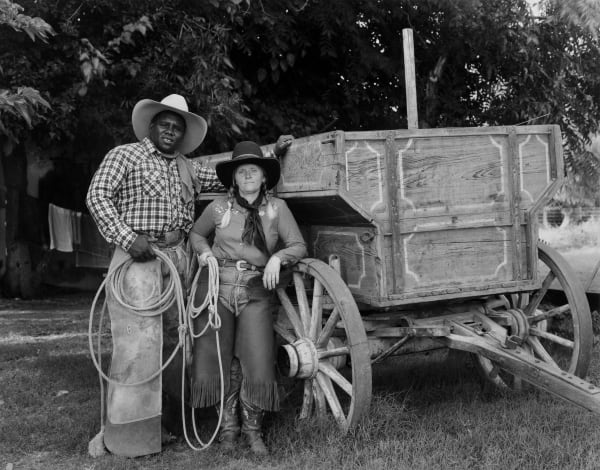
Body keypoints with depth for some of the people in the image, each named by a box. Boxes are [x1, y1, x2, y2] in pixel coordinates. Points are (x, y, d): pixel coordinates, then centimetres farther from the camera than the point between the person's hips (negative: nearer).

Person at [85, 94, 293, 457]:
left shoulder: (189, 169, 22)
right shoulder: (125, 155, 7)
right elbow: (97, 195, -3)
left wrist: (273, 155, 17)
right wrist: (127, 237, -15)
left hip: (179, 260, 6)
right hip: (138, 259, -6)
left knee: (173, 338, 5)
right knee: (138, 341, -10)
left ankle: (162, 418, 15)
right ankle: (127, 435, -4)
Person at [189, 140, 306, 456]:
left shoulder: (276, 208, 1)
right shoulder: (219, 207, 2)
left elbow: (299, 246, 3)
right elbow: (196, 234, 19)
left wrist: (277, 257, -15)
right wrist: (204, 251, -1)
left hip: (257, 293, 0)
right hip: (218, 289, 1)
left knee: (256, 364, -8)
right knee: (217, 362, 0)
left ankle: (252, 429, 14)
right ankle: (228, 425, 22)